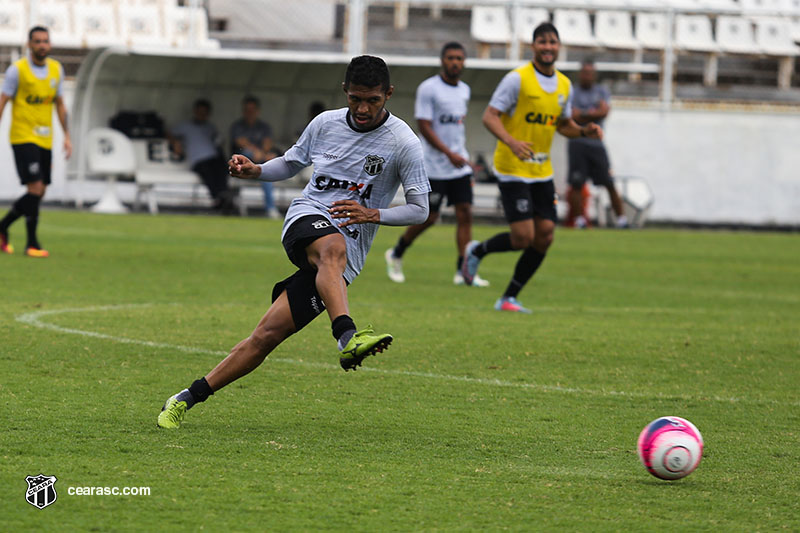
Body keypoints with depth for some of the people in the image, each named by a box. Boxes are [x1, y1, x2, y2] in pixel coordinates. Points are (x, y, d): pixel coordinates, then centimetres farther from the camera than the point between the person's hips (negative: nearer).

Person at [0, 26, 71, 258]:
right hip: (23, 137, -6)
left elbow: (60, 104, 17)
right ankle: (32, 244, -8)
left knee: (38, 194, 8)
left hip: (45, 140, 6)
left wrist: (67, 136, 12)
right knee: (35, 188, -15)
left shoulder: (56, 69, 9)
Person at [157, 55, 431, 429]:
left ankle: (186, 399, -6)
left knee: (268, 334, -12)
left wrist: (372, 215, -17)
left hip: (350, 250, -2)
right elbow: (291, 164, 24)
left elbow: (420, 209, -1)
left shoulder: (403, 143, -3)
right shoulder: (325, 124, 8)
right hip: (306, 219, 2)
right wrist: (254, 170, 4)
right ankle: (347, 337, -60)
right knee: (333, 248, -39)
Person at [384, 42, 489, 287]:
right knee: (429, 217, -2)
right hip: (434, 166, -6)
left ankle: (464, 270, -3)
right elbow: (424, 127, -14)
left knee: (465, 214, -4)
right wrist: (450, 154, -22)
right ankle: (396, 254, 21)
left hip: (460, 166, 6)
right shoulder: (428, 89, -10)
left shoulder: (464, 90, 12)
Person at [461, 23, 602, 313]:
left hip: (542, 171, 7)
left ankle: (509, 298, 12)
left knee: (544, 237, 0)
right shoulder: (517, 79, -11)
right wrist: (511, 141, -30)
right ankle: (477, 251, 17)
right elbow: (490, 116, -13)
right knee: (523, 238, -13)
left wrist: (584, 131, 1)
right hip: (512, 169, -7)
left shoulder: (564, 85, 9)